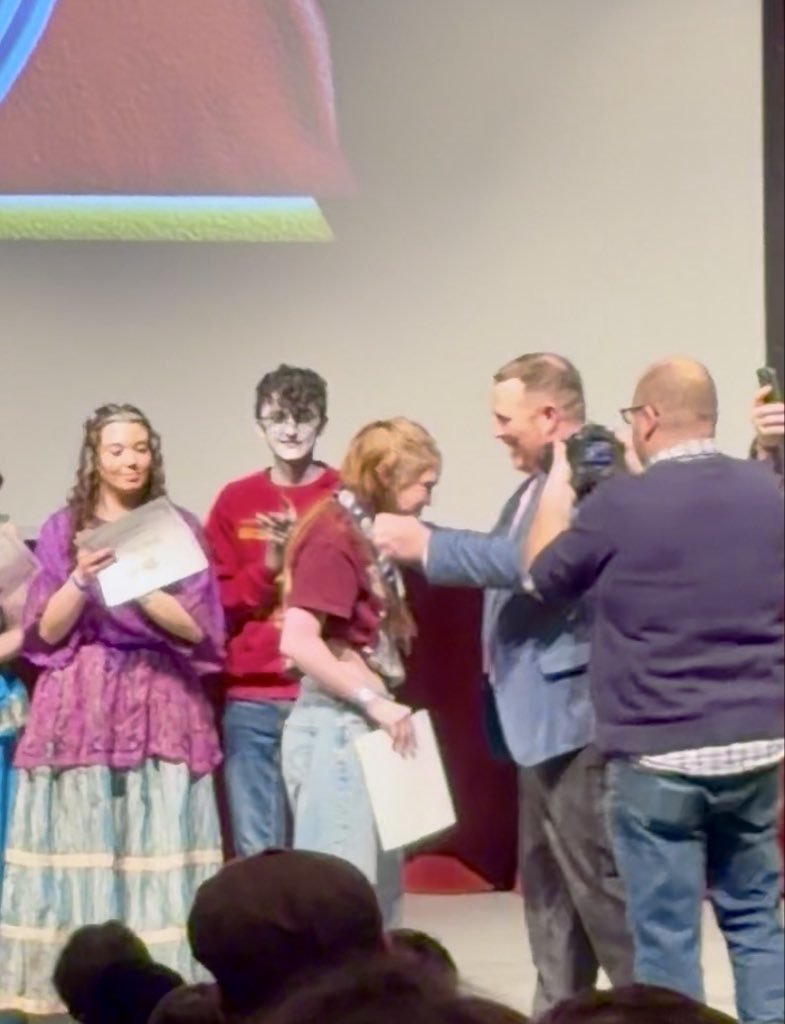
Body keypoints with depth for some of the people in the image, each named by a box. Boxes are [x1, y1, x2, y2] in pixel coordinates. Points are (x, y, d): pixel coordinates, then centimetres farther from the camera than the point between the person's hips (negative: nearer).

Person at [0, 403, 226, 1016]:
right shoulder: (62, 531, 7)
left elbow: (199, 627, -1)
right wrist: (83, 578, -14)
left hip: (161, 706, 0)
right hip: (82, 710, 0)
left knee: (159, 855, -4)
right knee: (80, 852, -4)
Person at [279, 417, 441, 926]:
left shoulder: (364, 533, 14)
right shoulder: (334, 534, -14)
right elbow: (298, 640, -23)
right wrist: (375, 702, -20)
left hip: (361, 727, 10)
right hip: (336, 727, -10)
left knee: (380, 892, 14)